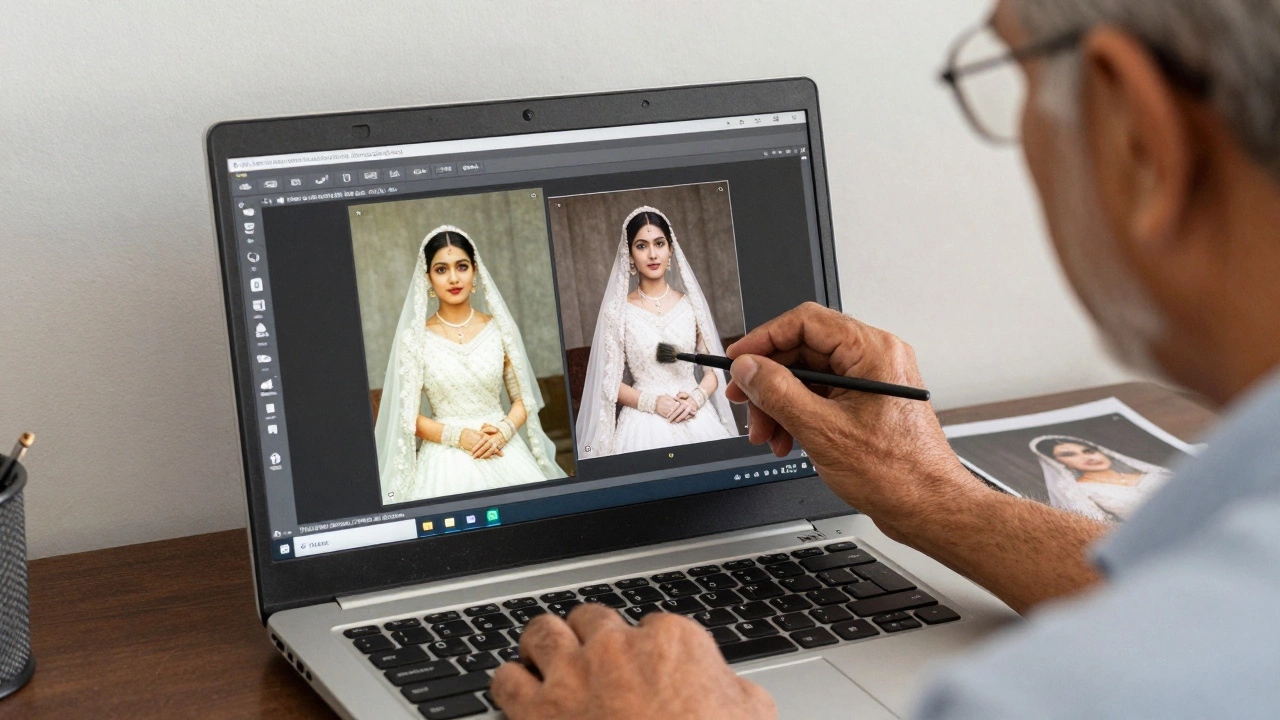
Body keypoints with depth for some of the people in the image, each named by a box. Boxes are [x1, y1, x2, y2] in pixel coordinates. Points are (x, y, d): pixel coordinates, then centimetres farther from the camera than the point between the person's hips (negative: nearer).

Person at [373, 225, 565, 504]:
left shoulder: (500, 329, 3)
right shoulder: (414, 339, -2)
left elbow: (523, 399, 7)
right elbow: (409, 416, -2)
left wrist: (504, 431, -11)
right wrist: (458, 436, -15)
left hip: (504, 454, 2)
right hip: (446, 462, -1)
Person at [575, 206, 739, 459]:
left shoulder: (691, 304, 6)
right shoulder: (617, 311, 0)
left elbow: (713, 368, 8)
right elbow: (611, 383, -1)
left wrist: (697, 397, -11)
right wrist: (653, 402, -15)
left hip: (696, 418, 2)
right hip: (645, 424, -2)